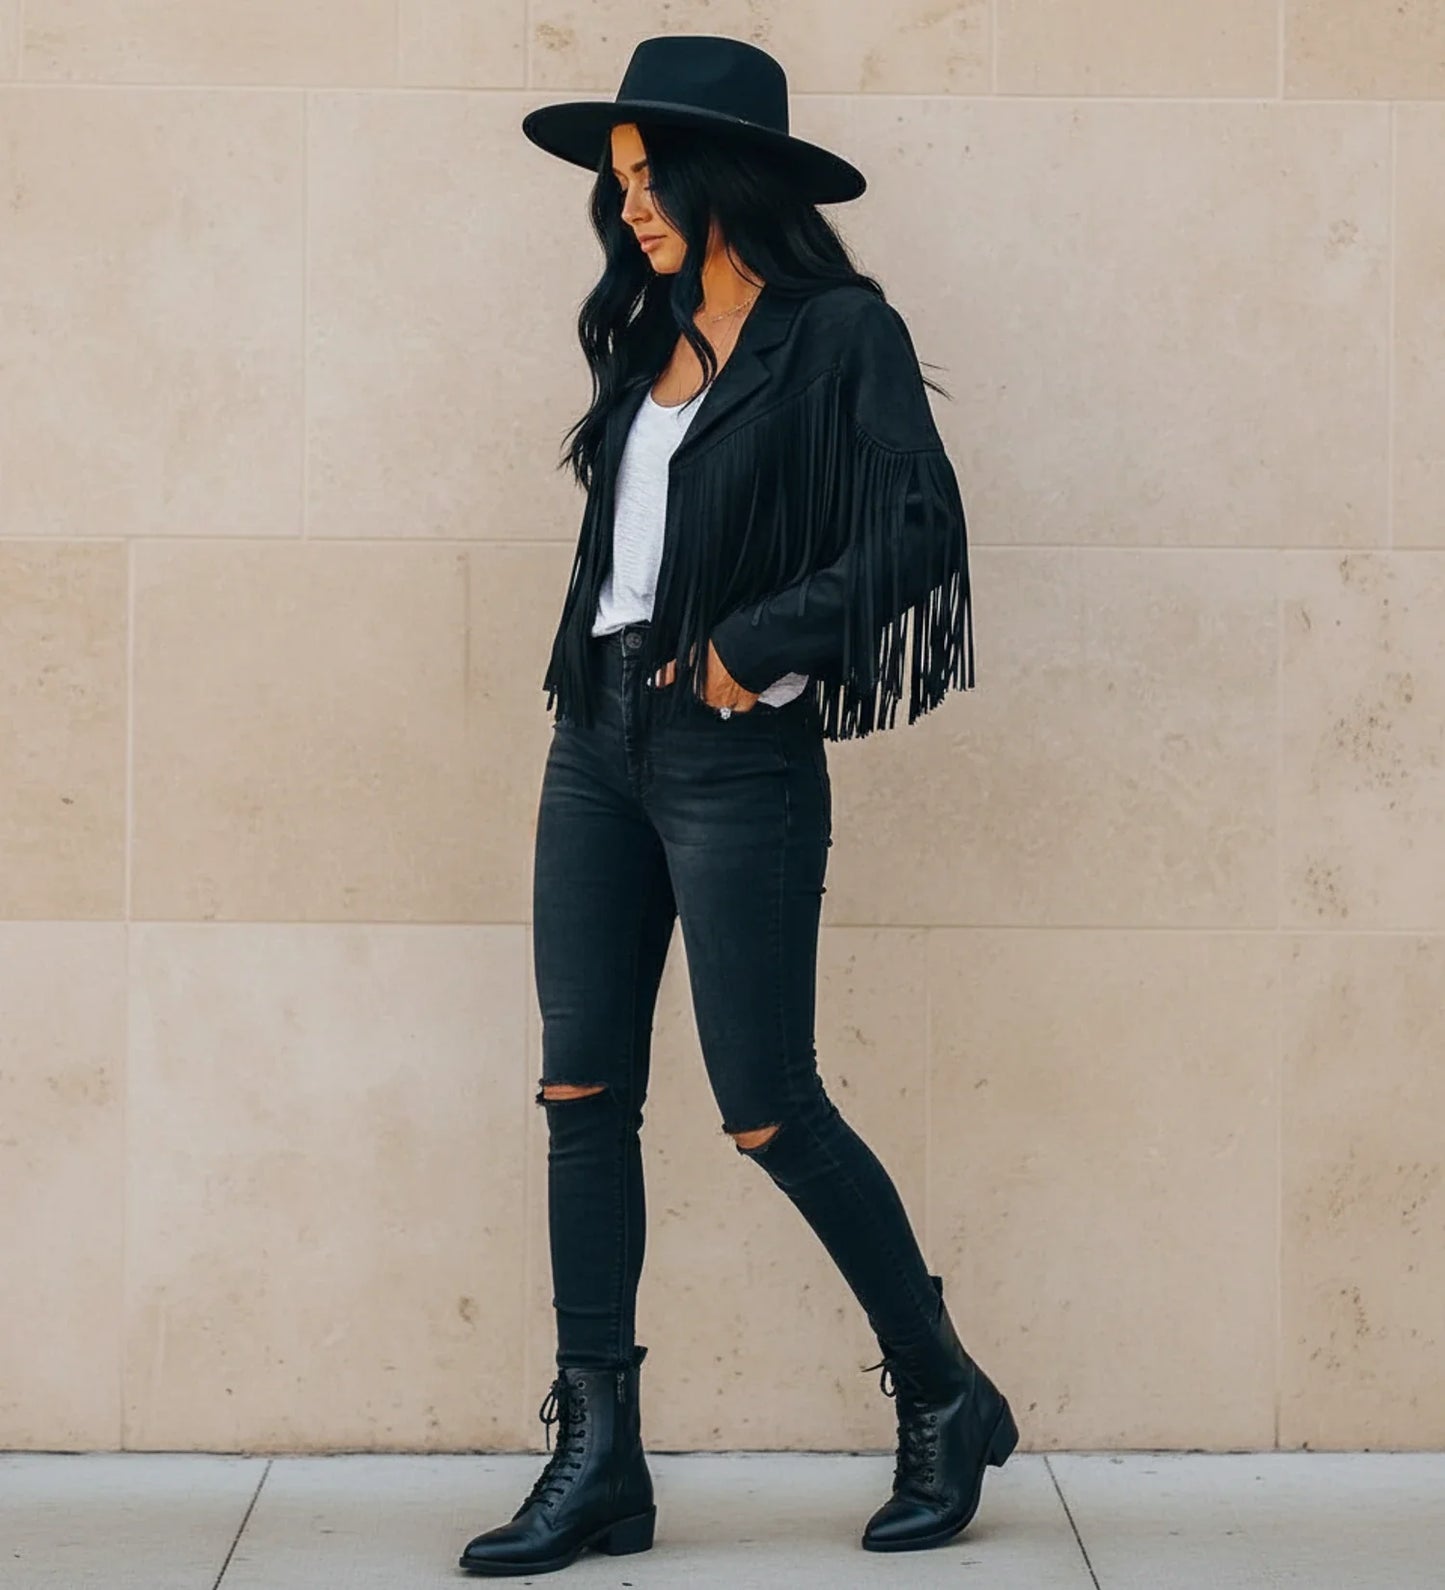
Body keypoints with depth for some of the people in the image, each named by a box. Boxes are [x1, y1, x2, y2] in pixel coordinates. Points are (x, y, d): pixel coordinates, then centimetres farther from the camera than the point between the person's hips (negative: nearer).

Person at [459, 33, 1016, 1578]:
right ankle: (600, 1457, 8)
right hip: (599, 738, 7)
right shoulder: (648, 336, 14)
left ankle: (947, 1399, 17)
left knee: (766, 1107, -3)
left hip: (735, 756, -7)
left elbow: (920, 531, -17)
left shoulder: (842, 334, -7)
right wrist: (613, 664, 6)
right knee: (583, 1088, 2)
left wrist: (748, 650, -14)